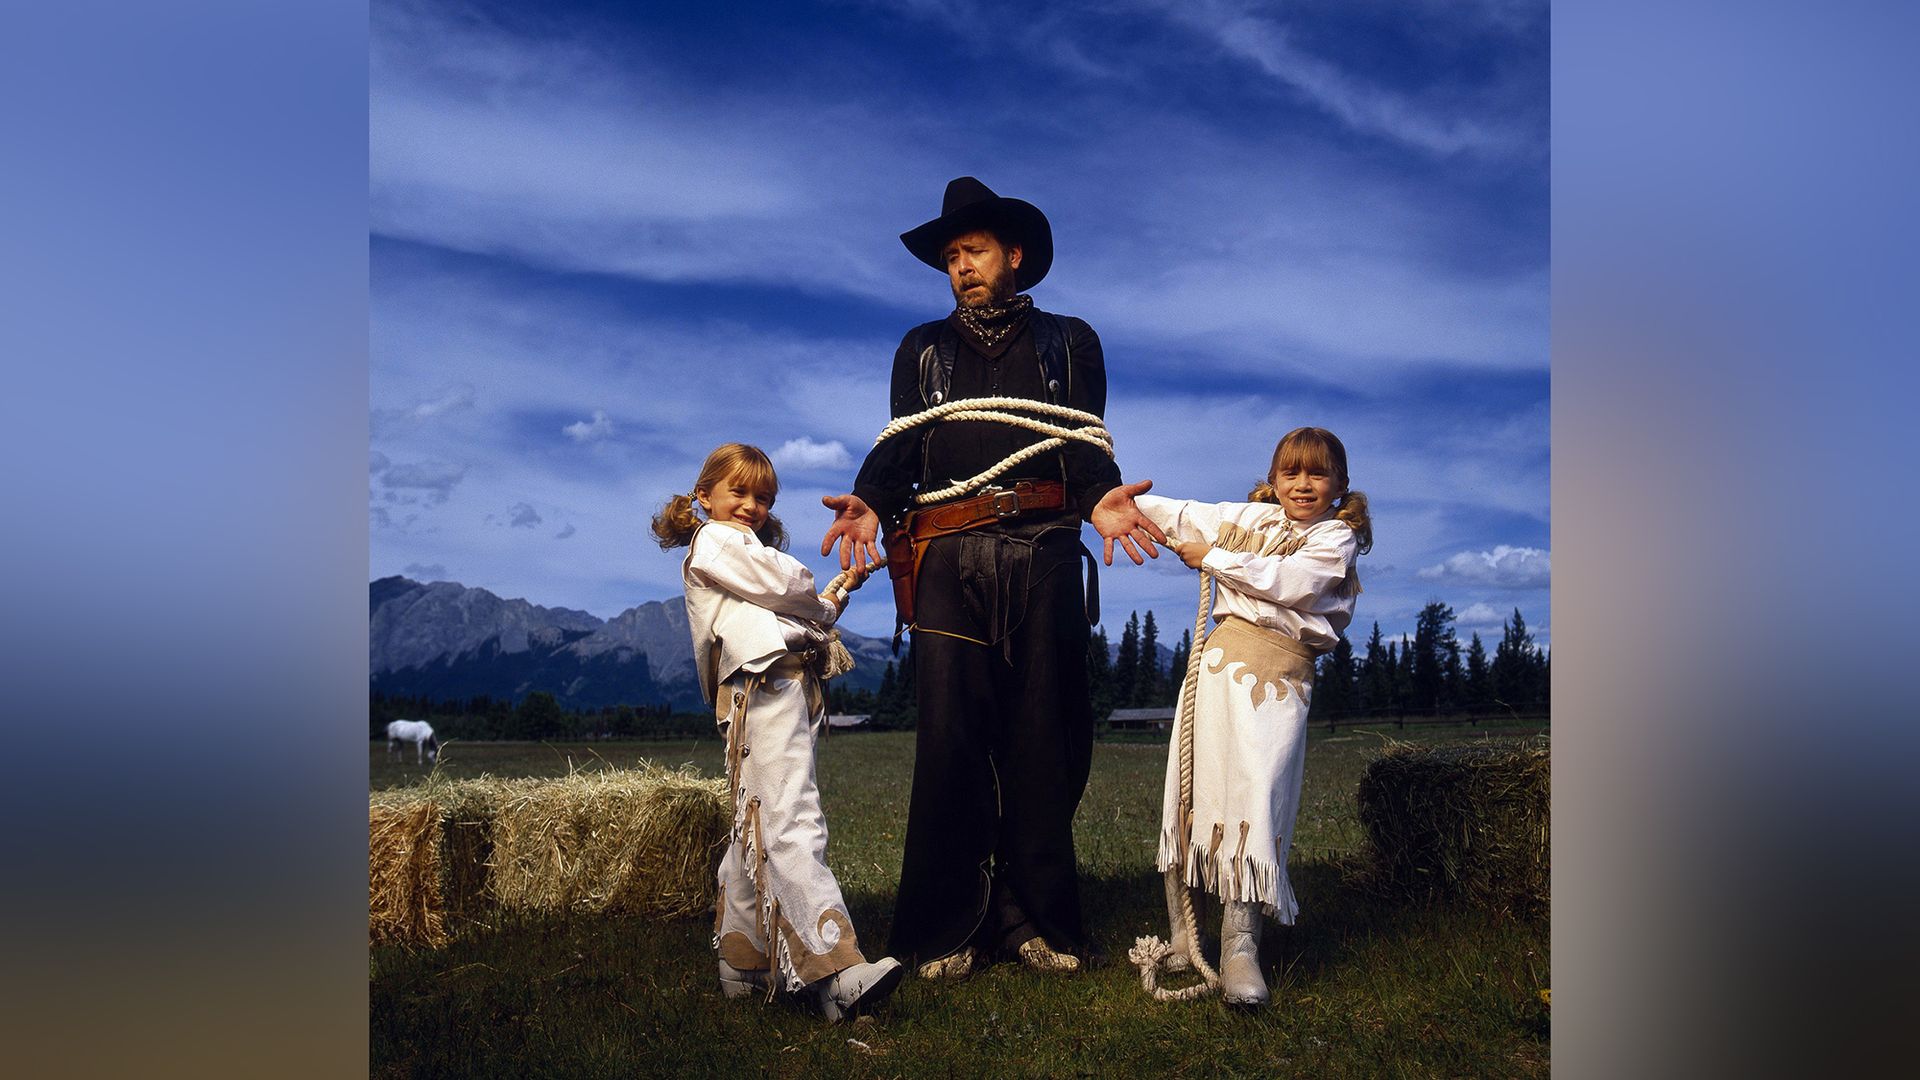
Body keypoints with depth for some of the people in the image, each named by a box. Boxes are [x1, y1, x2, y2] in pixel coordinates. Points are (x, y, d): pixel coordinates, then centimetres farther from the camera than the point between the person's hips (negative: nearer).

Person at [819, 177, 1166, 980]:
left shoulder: (1070, 342, 20)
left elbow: (1089, 446, 9)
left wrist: (1102, 495, -13)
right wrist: (871, 502, -8)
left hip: (1043, 557, 0)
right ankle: (947, 928, 3)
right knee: (949, 738, -5)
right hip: (948, 560, 0)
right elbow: (898, 448, 13)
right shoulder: (923, 350, 23)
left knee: (1043, 740, 0)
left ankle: (1036, 919, 10)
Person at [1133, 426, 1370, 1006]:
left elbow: (1288, 582, -9)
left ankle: (1240, 946, -12)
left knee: (1257, 792, -15)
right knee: (1194, 779, -1)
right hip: (1222, 654, 4)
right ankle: (1182, 929, 9)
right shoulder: (1249, 516, 18)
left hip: (1282, 675, -3)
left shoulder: (1338, 537, 5)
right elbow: (1180, 516, 20)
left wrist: (1213, 557, -2)